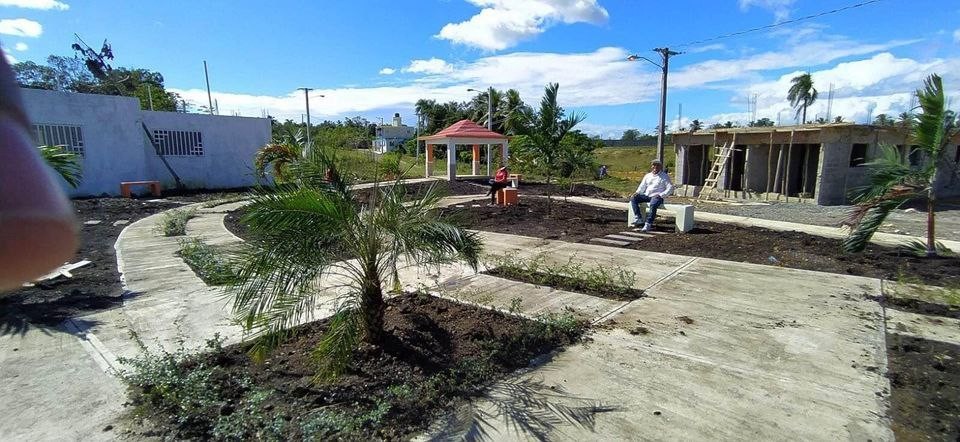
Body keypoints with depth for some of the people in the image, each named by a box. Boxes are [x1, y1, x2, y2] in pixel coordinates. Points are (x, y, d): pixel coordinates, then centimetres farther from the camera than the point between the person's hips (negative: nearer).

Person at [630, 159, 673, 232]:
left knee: (653, 204, -38)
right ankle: (639, 219, -25)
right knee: (633, 198, -18)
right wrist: (637, 192, 0)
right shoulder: (647, 176, 22)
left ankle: (648, 224, -39)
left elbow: (670, 188, -1)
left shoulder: (665, 176, 6)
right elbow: (642, 186, 22)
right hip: (646, 195, 6)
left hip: (657, 196, -5)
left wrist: (661, 195, -16)